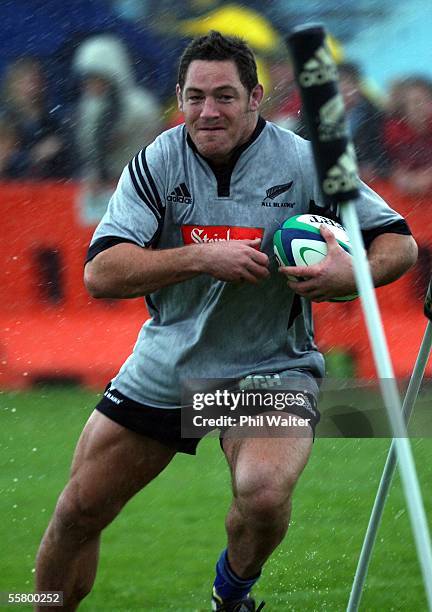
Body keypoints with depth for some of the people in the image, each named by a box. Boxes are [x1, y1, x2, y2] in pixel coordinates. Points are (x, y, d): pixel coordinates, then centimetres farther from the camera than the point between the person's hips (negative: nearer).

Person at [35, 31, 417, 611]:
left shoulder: (305, 164, -12)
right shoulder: (158, 162, -7)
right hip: (164, 366, 3)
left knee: (263, 494, -30)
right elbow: (101, 275, -16)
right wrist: (201, 258, -29)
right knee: (78, 512, 5)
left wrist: (352, 272, -28)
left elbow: (399, 241, -5)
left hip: (270, 368, -3)